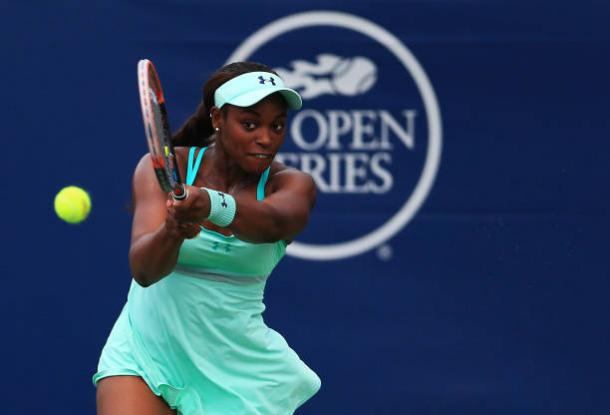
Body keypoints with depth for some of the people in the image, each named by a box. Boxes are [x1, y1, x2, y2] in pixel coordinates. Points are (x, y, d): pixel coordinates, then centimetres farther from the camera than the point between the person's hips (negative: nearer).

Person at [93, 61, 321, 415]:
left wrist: (210, 204, -52)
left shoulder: (292, 185, -6)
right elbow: (143, 270, -24)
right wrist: (173, 230, -46)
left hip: (236, 372, 1)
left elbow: (272, 223, -32)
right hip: (145, 356, -1)